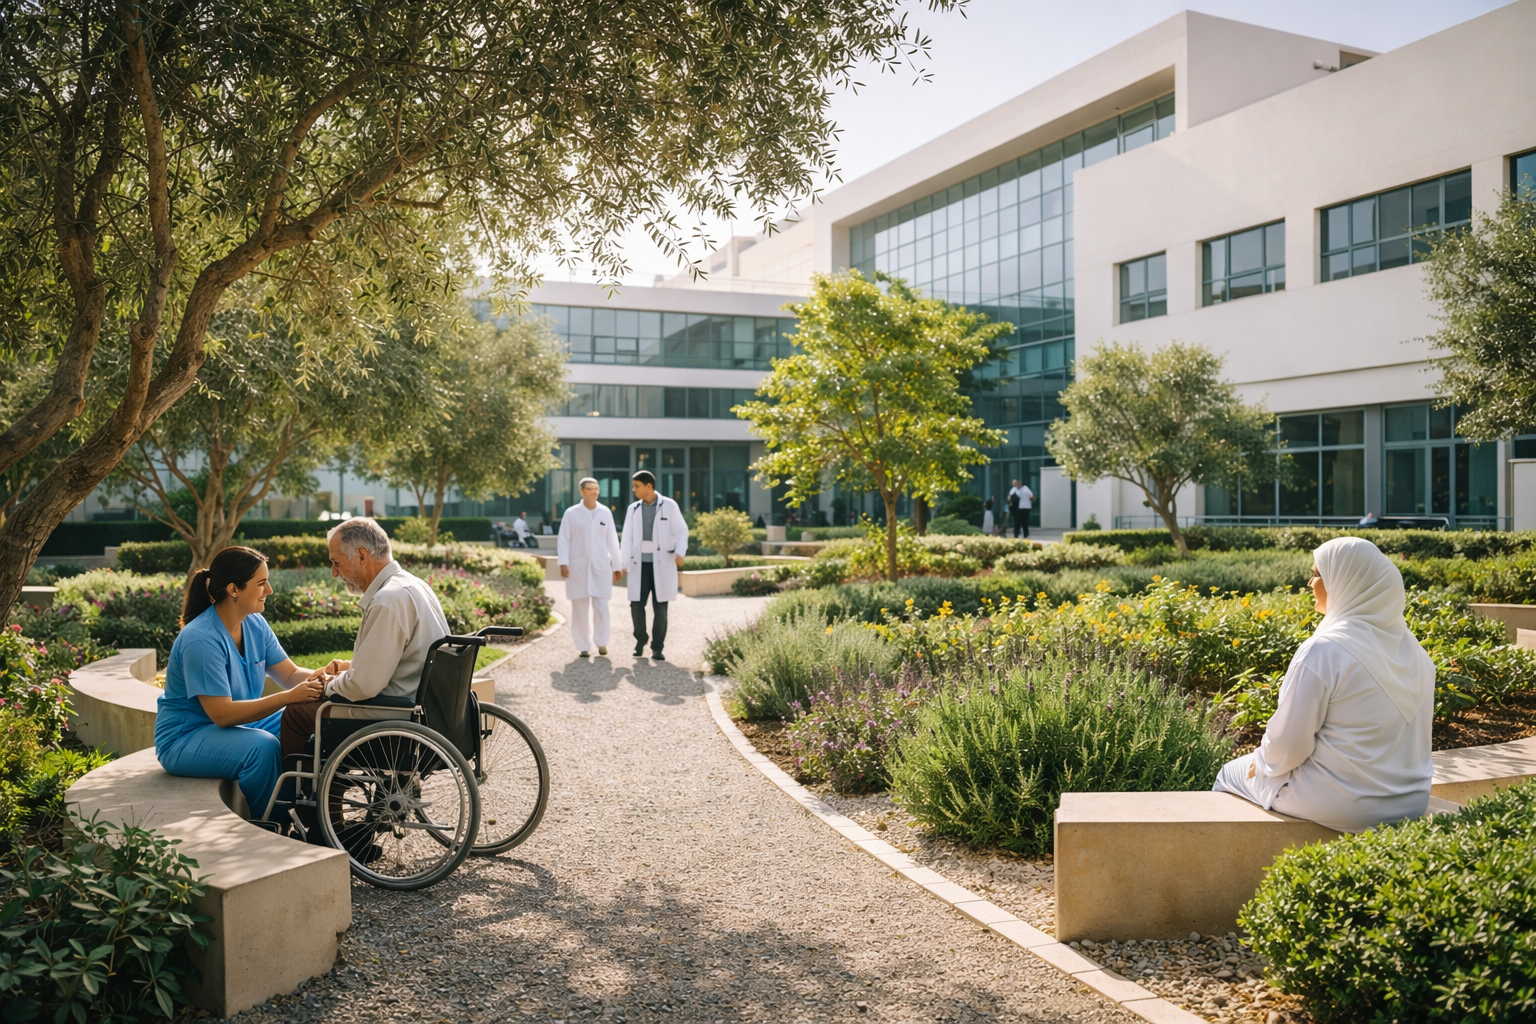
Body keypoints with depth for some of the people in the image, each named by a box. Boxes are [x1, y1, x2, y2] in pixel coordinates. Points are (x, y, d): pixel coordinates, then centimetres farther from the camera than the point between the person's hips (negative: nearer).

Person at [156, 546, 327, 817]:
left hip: (240, 724, 8)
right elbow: (222, 714, -28)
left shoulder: (255, 624, 0)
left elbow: (289, 674, 0)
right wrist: (288, 698, -34)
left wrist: (317, 679, -23)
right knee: (262, 747, -33)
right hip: (185, 739, -8)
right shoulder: (200, 640, -25)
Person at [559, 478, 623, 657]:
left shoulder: (605, 513, 8)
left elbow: (612, 540, 10)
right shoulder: (571, 513, 1)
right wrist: (563, 562, -11)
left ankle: (601, 641, 10)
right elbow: (564, 540, 0)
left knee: (601, 606, -6)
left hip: (601, 566, 1)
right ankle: (584, 646, 11)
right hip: (578, 566, -1)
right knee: (580, 608, 3)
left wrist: (617, 565, 8)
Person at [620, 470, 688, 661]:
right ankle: (640, 640, 21)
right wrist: (623, 564, -4)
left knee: (660, 607, 1)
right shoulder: (633, 509, 6)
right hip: (640, 564, 3)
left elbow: (681, 531, -3)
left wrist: (680, 553, -19)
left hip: (662, 564, -2)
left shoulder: (669, 506, -3)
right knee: (636, 604, -2)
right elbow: (628, 538, 4)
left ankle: (657, 648, 10)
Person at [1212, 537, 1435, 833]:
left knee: (1230, 775, 20)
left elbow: (1288, 744, -17)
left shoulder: (1322, 650, -22)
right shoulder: (1412, 650, -1)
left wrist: (1263, 762, 4)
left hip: (1340, 807, -6)